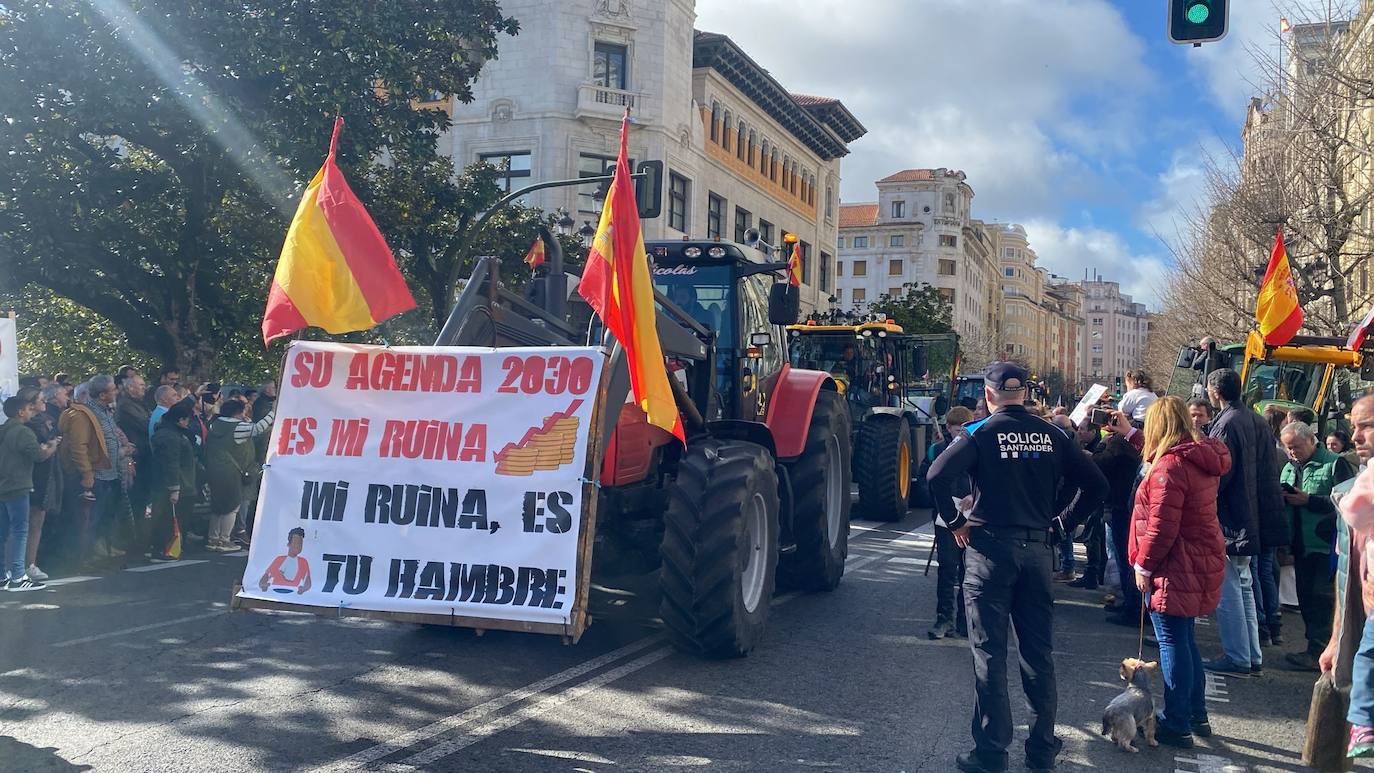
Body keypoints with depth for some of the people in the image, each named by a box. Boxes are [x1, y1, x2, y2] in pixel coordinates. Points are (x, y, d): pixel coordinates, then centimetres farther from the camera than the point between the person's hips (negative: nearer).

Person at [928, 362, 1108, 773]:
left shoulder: (980, 433, -7)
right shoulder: (1050, 434, 5)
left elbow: (938, 475, -21)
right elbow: (1095, 484, 5)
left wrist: (956, 521, -8)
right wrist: (1061, 524, 9)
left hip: (989, 548, -4)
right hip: (1037, 549, 4)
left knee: (989, 653, 4)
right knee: (1039, 653, 13)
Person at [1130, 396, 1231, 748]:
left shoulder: (1171, 465, -19)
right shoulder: (1201, 459, 9)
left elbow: (1161, 526, -22)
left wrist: (1143, 565, -11)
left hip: (1176, 568, -9)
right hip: (1202, 560, 9)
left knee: (1173, 642, -2)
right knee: (1184, 638, 19)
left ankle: (1176, 726, 6)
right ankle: (1197, 715, 30)